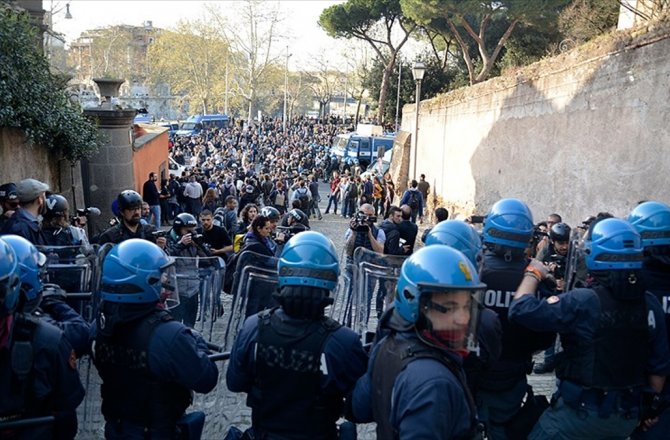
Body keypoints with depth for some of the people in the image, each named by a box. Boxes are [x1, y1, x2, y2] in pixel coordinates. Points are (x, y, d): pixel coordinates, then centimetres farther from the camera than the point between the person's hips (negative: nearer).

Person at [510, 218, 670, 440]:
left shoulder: (582, 302, -23)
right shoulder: (650, 304, -5)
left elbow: (521, 310, -21)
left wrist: (533, 273, -5)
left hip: (581, 411, -6)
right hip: (628, 415, 6)